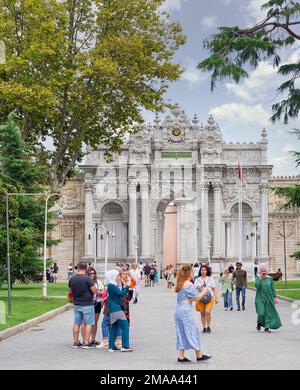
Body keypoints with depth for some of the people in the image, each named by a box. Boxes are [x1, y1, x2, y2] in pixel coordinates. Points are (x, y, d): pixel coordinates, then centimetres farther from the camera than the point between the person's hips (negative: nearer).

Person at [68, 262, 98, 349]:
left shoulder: (72, 279, 1)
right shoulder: (87, 278, -16)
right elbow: (95, 291, -15)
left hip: (76, 304, 5)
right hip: (87, 304, -5)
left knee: (76, 323, 13)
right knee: (89, 323, 2)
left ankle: (76, 342, 16)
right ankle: (86, 342, -2)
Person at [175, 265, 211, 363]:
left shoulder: (180, 284, 14)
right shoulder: (189, 284, -12)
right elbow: (196, 298, -10)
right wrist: (205, 291, 2)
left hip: (178, 310, 8)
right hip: (186, 311, -8)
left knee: (181, 333, 10)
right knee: (193, 332, 1)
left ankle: (181, 357, 10)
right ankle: (199, 356, 8)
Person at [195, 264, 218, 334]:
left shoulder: (210, 279, 6)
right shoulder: (198, 280, 7)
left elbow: (214, 289, 9)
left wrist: (216, 298, 4)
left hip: (209, 298, -2)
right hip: (201, 299, 2)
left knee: (207, 312, -17)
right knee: (202, 313, 4)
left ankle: (208, 327, 1)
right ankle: (204, 328, 18)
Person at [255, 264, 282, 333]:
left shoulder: (270, 279, 3)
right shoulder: (258, 279, -1)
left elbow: (273, 288, 7)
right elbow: (257, 286, -18)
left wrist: (275, 297, 3)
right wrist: (260, 278, -18)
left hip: (269, 298, 2)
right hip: (260, 298, -2)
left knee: (269, 313, 0)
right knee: (261, 313, -10)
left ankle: (267, 328, 9)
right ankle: (259, 323, 19)